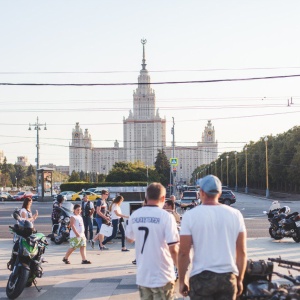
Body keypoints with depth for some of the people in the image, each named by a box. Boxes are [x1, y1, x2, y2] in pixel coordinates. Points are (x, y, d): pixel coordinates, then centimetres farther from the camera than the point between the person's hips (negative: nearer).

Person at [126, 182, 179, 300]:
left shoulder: (135, 215, 1)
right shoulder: (165, 216, -14)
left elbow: (129, 239, 19)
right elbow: (173, 248, -17)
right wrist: (178, 264, -3)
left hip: (142, 276, 5)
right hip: (162, 276, -5)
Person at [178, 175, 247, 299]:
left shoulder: (190, 215, -6)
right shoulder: (235, 214, 1)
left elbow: (183, 253, -7)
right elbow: (242, 252, 3)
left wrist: (182, 280, 4)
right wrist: (240, 279, 13)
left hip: (201, 277, -2)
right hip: (228, 277, 2)